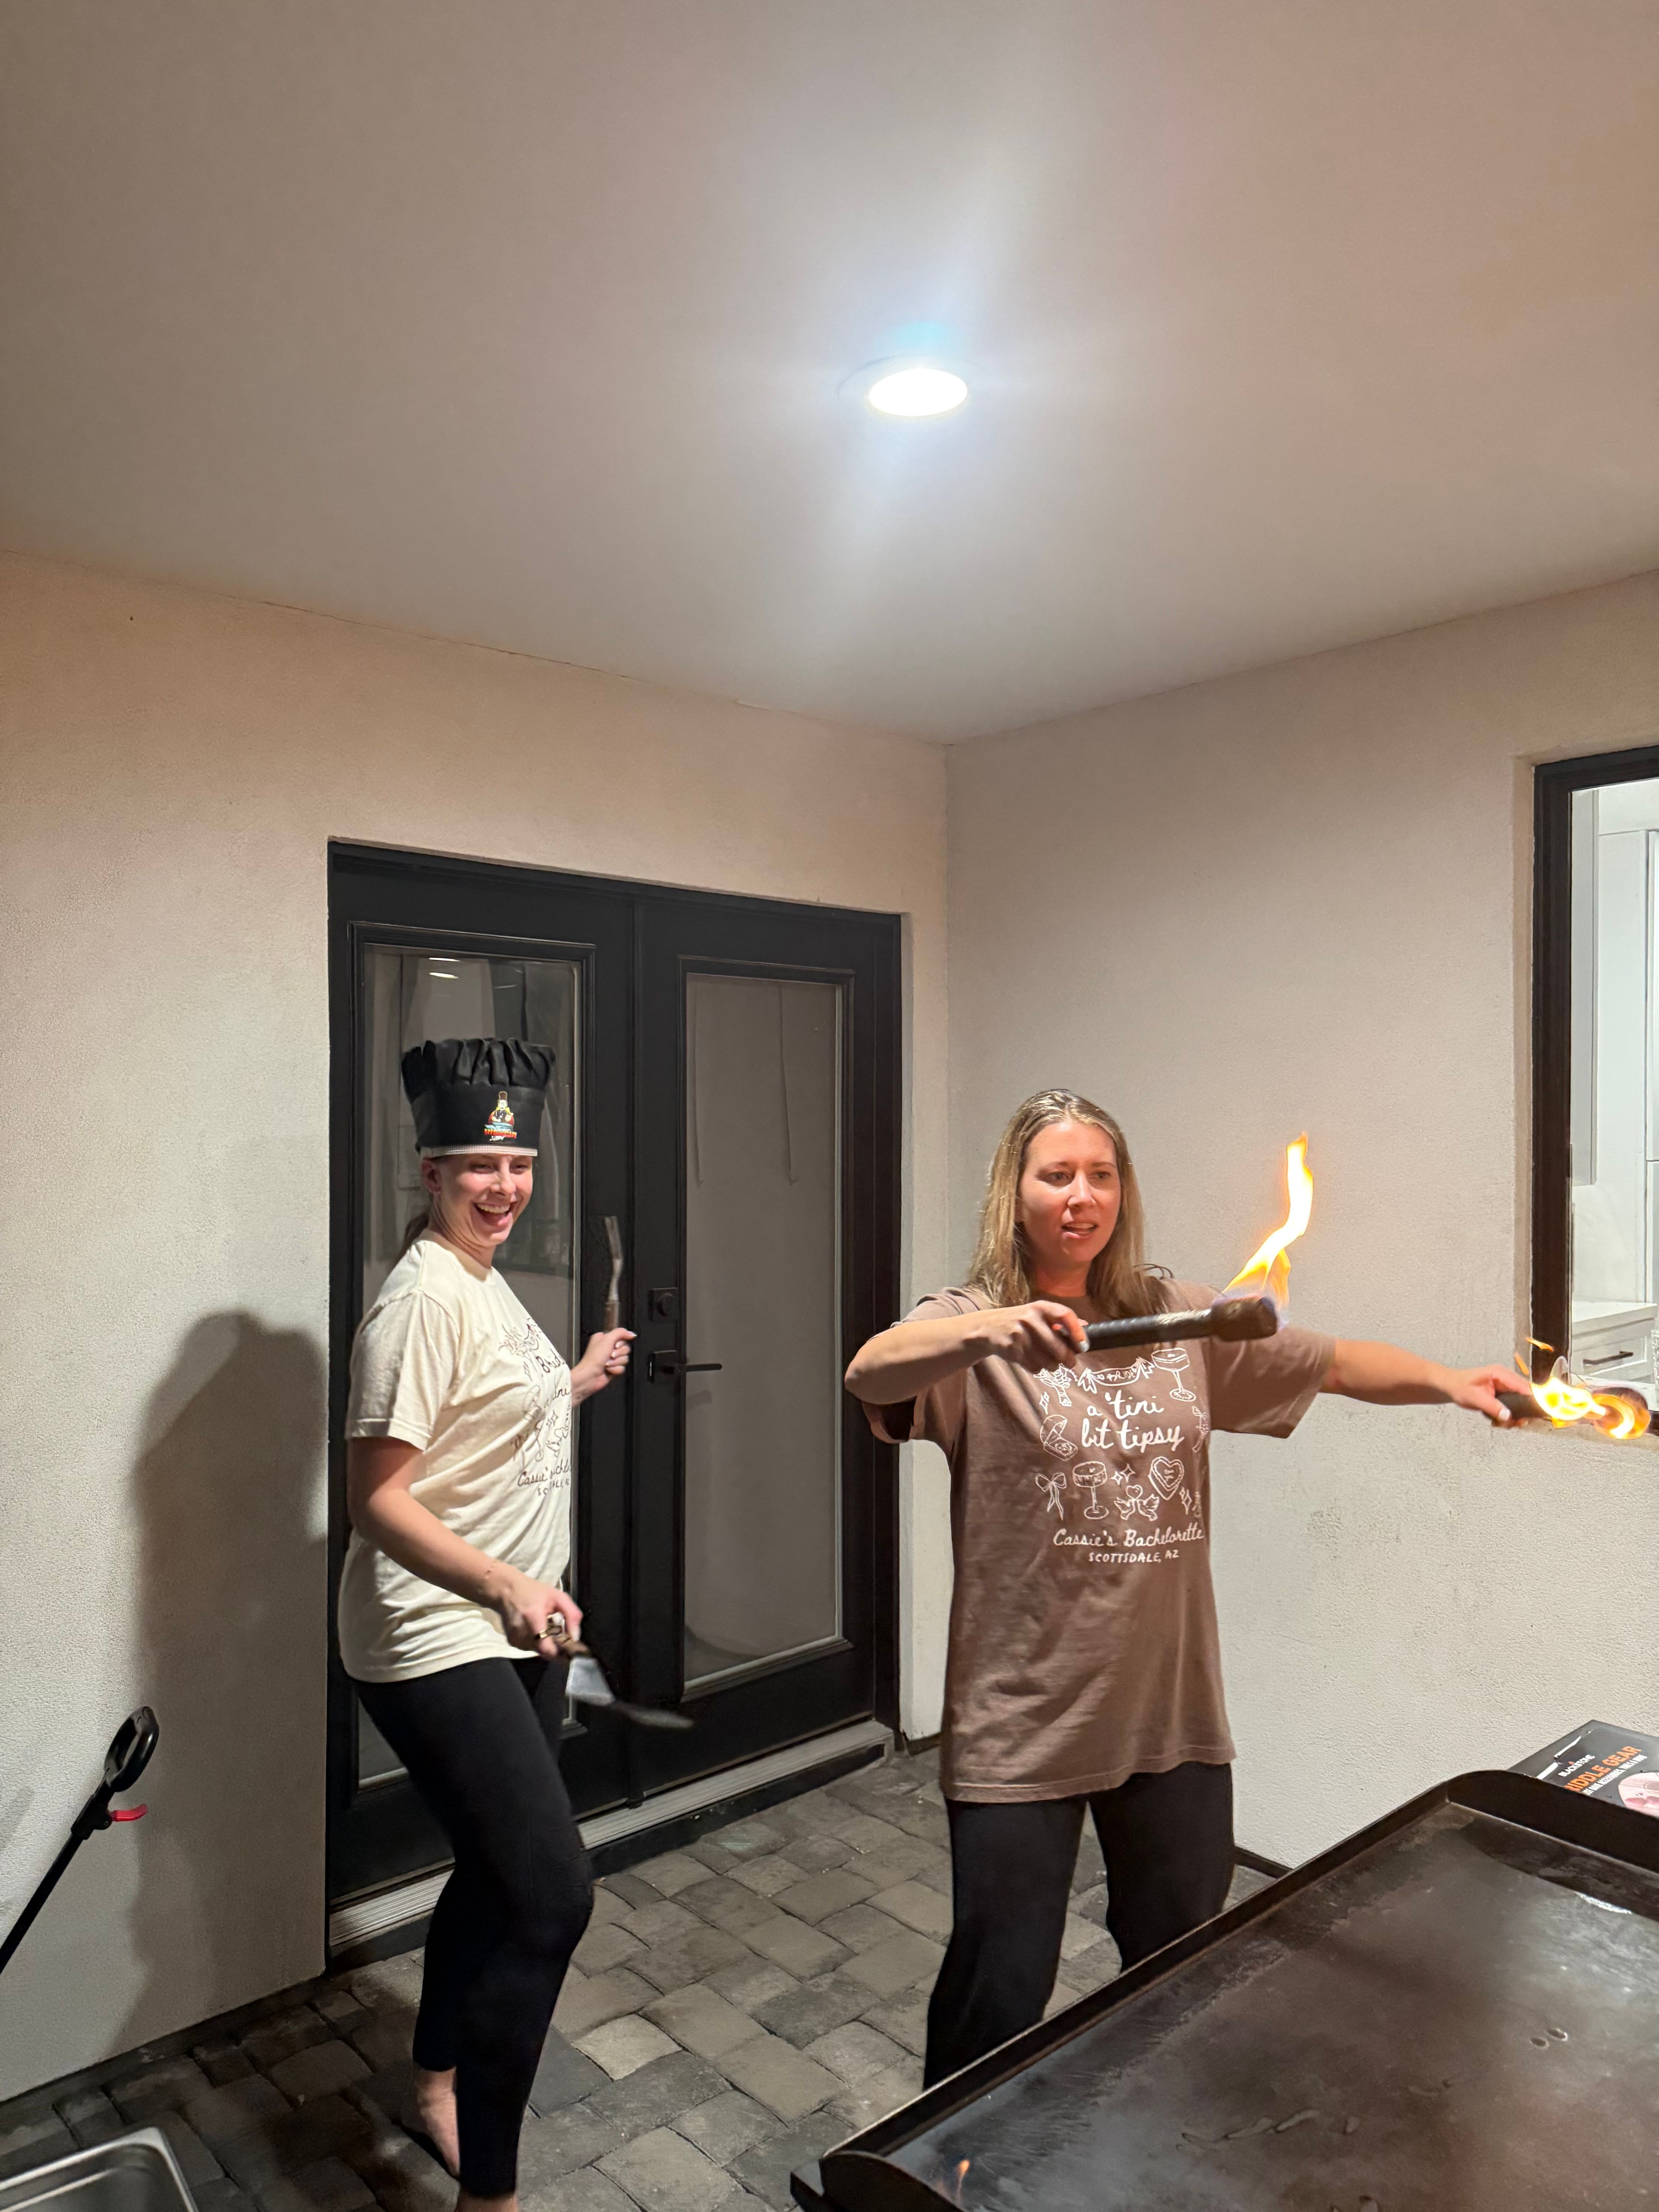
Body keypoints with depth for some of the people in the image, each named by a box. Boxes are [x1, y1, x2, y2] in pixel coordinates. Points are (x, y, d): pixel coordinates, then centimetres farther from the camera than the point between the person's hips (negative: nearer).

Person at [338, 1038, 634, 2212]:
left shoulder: (487, 1283, 10)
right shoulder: (423, 1301, -20)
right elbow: (378, 1498, -21)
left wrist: (572, 1385, 14)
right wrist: (509, 1584, -26)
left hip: (514, 1632, 10)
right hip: (439, 1642, -10)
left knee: (500, 1871, 22)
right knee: (555, 1891, -12)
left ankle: (439, 2081, 45)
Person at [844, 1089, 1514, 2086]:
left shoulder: (1178, 1318, 4)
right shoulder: (974, 1329, -10)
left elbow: (1337, 1364, 7)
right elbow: (870, 1374, -30)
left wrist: (1453, 1382, -10)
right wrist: (988, 1330, -49)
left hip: (1174, 1709, 5)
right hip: (1024, 1725, -4)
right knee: (999, 1995, 7)